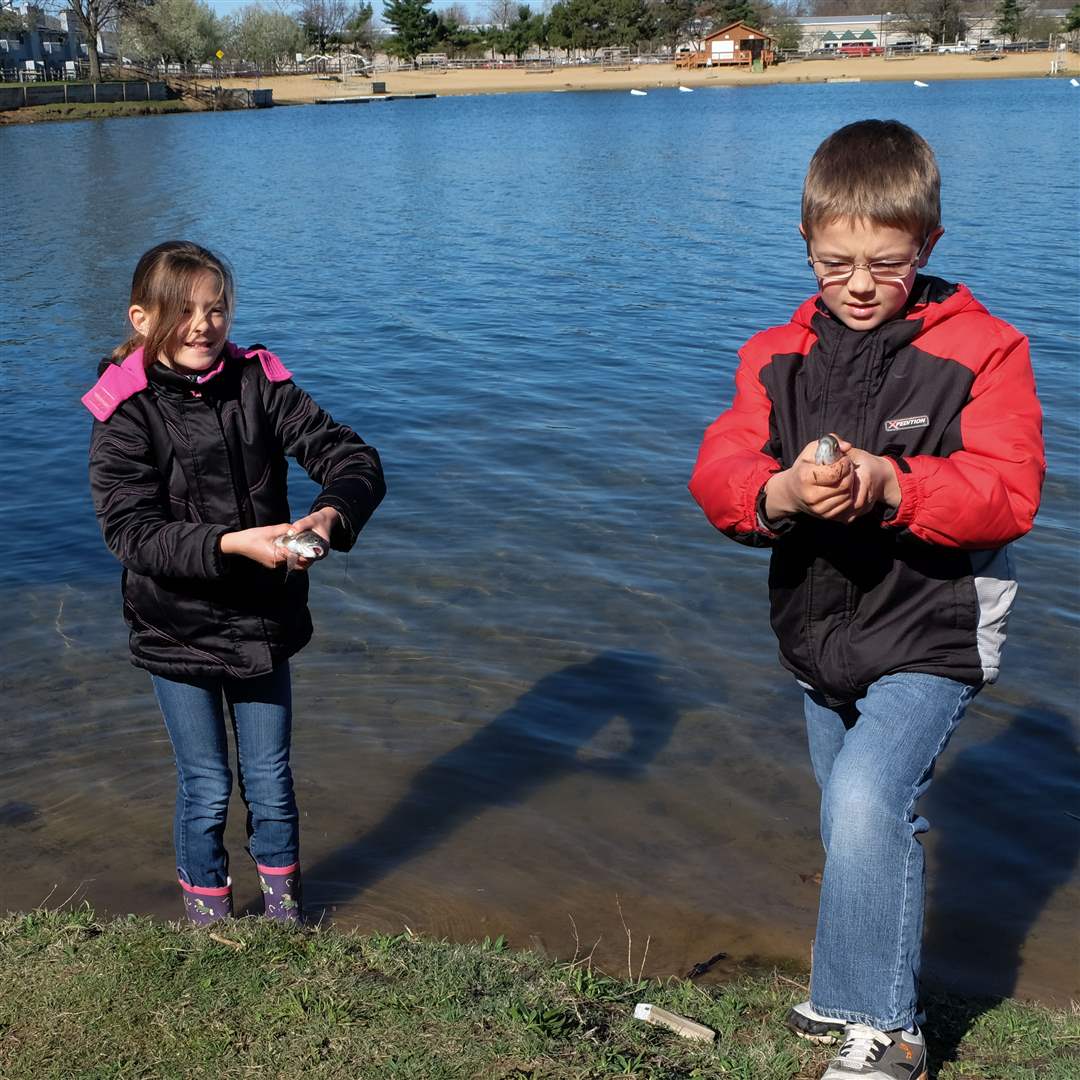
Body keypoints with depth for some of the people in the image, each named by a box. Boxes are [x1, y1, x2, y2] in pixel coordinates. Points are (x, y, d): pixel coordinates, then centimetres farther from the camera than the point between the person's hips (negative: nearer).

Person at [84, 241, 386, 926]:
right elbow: (132, 533, -22)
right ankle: (209, 915, 35)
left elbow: (356, 460, -10)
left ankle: (283, 902, 39)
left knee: (271, 780, 14)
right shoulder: (127, 414, -13)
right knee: (207, 787, 11)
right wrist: (233, 543, -35)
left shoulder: (260, 385, -6)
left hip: (263, 621, 2)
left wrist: (331, 515, -31)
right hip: (178, 630, -2)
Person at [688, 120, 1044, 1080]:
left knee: (865, 801, -22)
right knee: (862, 827, 20)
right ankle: (858, 992, 42)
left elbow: (1008, 494, -19)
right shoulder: (777, 356, 1)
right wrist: (780, 496, -32)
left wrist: (890, 485, -34)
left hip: (931, 639, -5)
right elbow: (717, 476, -10)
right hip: (819, 637, 5)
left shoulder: (979, 350, -11)